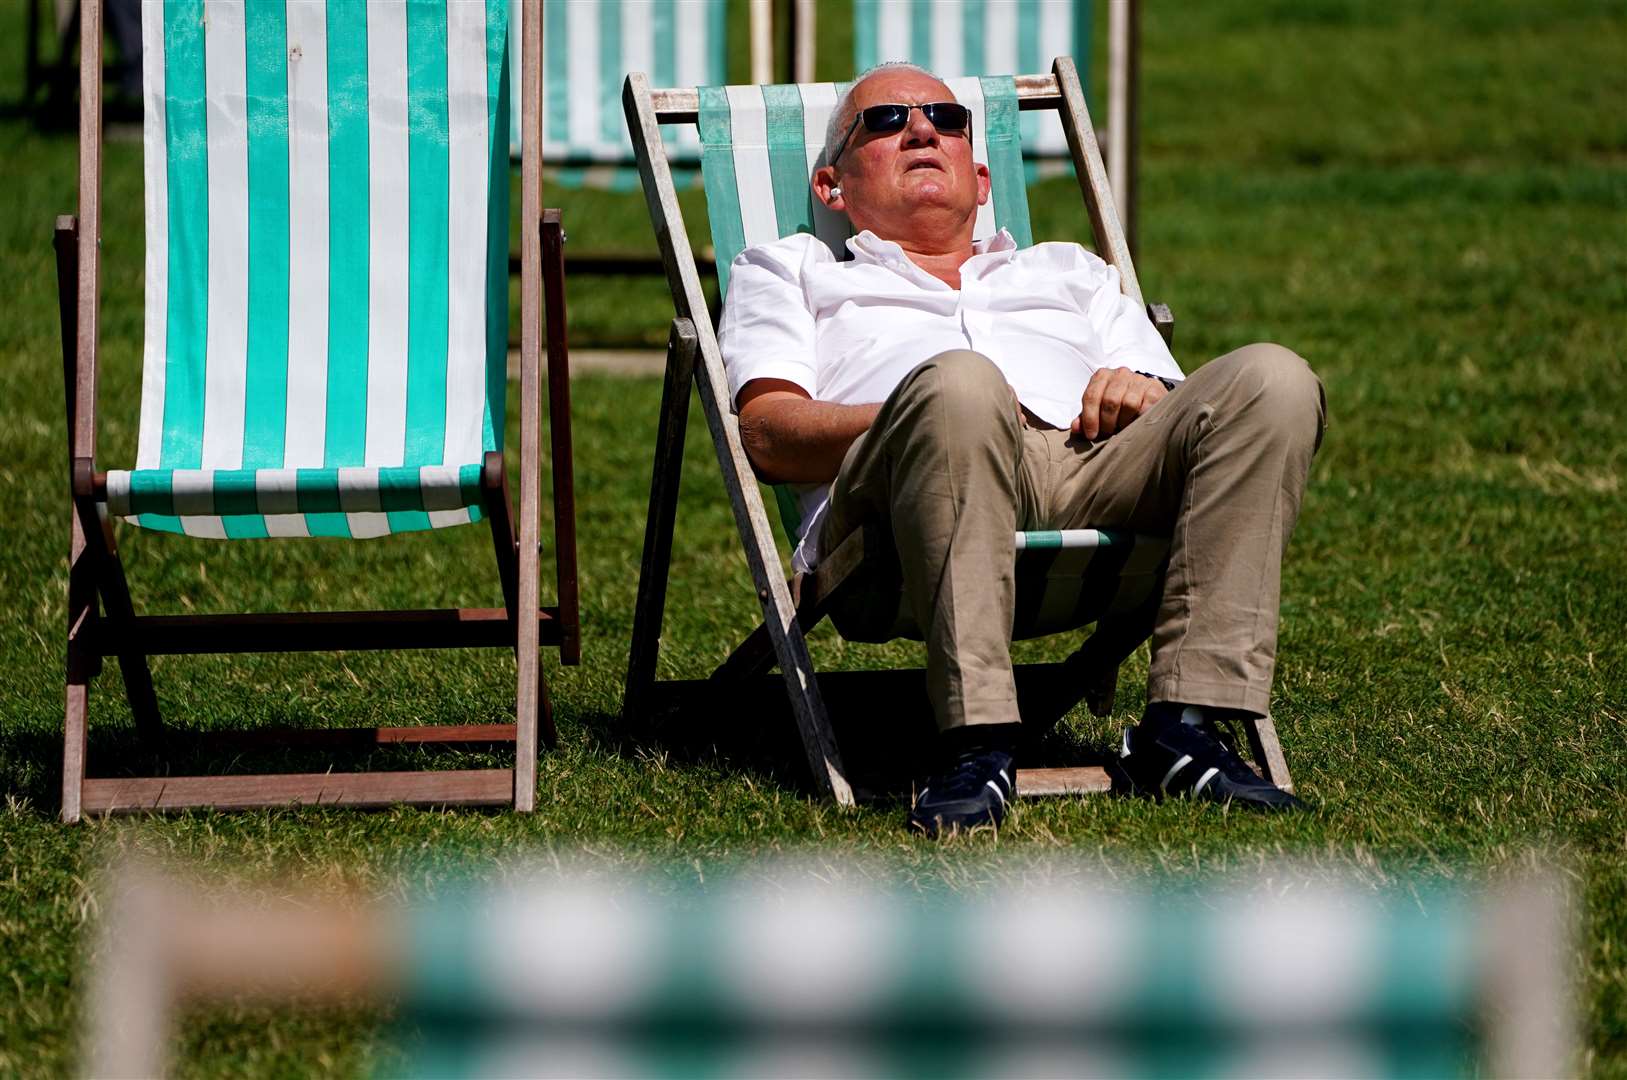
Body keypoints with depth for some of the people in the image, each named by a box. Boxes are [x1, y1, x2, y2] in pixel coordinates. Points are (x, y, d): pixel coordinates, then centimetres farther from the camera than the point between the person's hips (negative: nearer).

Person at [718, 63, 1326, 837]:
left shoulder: (1071, 272, 44)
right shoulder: (789, 270, 35)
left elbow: (1190, 422, 28)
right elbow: (768, 433, 13)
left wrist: (1141, 391, 2)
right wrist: (930, 413, -5)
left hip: (1091, 469, 4)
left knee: (1272, 380, -24)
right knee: (960, 382, -39)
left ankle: (1185, 726, -32)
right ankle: (977, 746, -45)